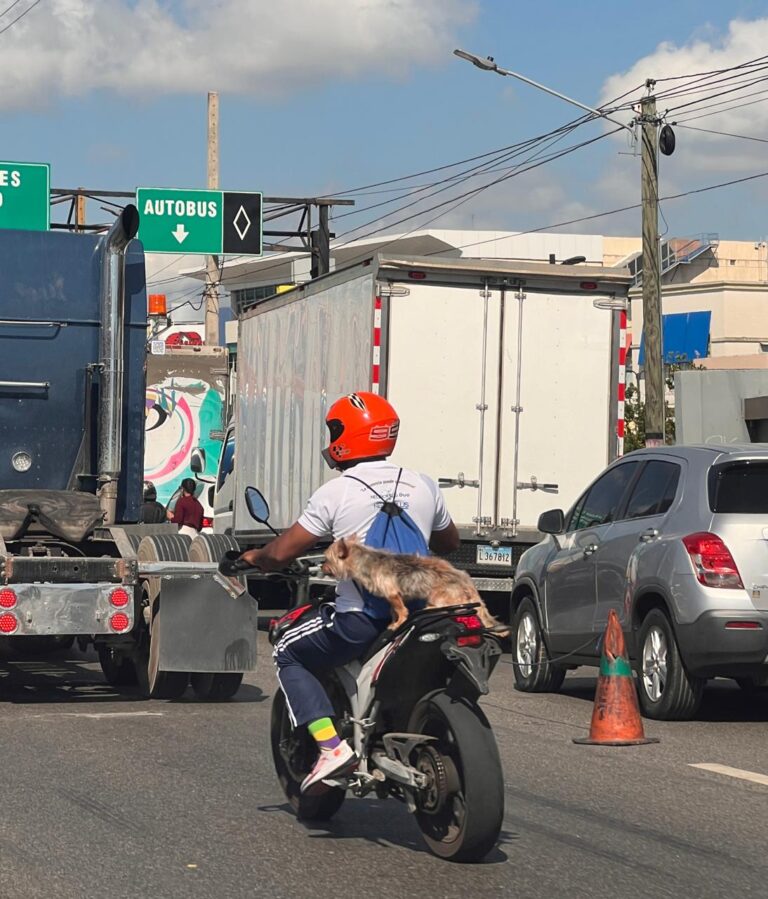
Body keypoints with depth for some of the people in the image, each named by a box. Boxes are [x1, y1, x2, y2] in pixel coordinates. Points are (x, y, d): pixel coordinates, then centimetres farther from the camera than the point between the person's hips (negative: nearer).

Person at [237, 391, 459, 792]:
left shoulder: (335, 493, -7)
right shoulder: (423, 486, 7)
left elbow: (281, 553, -5)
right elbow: (449, 542, 24)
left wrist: (255, 557, 17)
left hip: (359, 619, -5)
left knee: (288, 655, 14)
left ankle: (330, 744, -4)